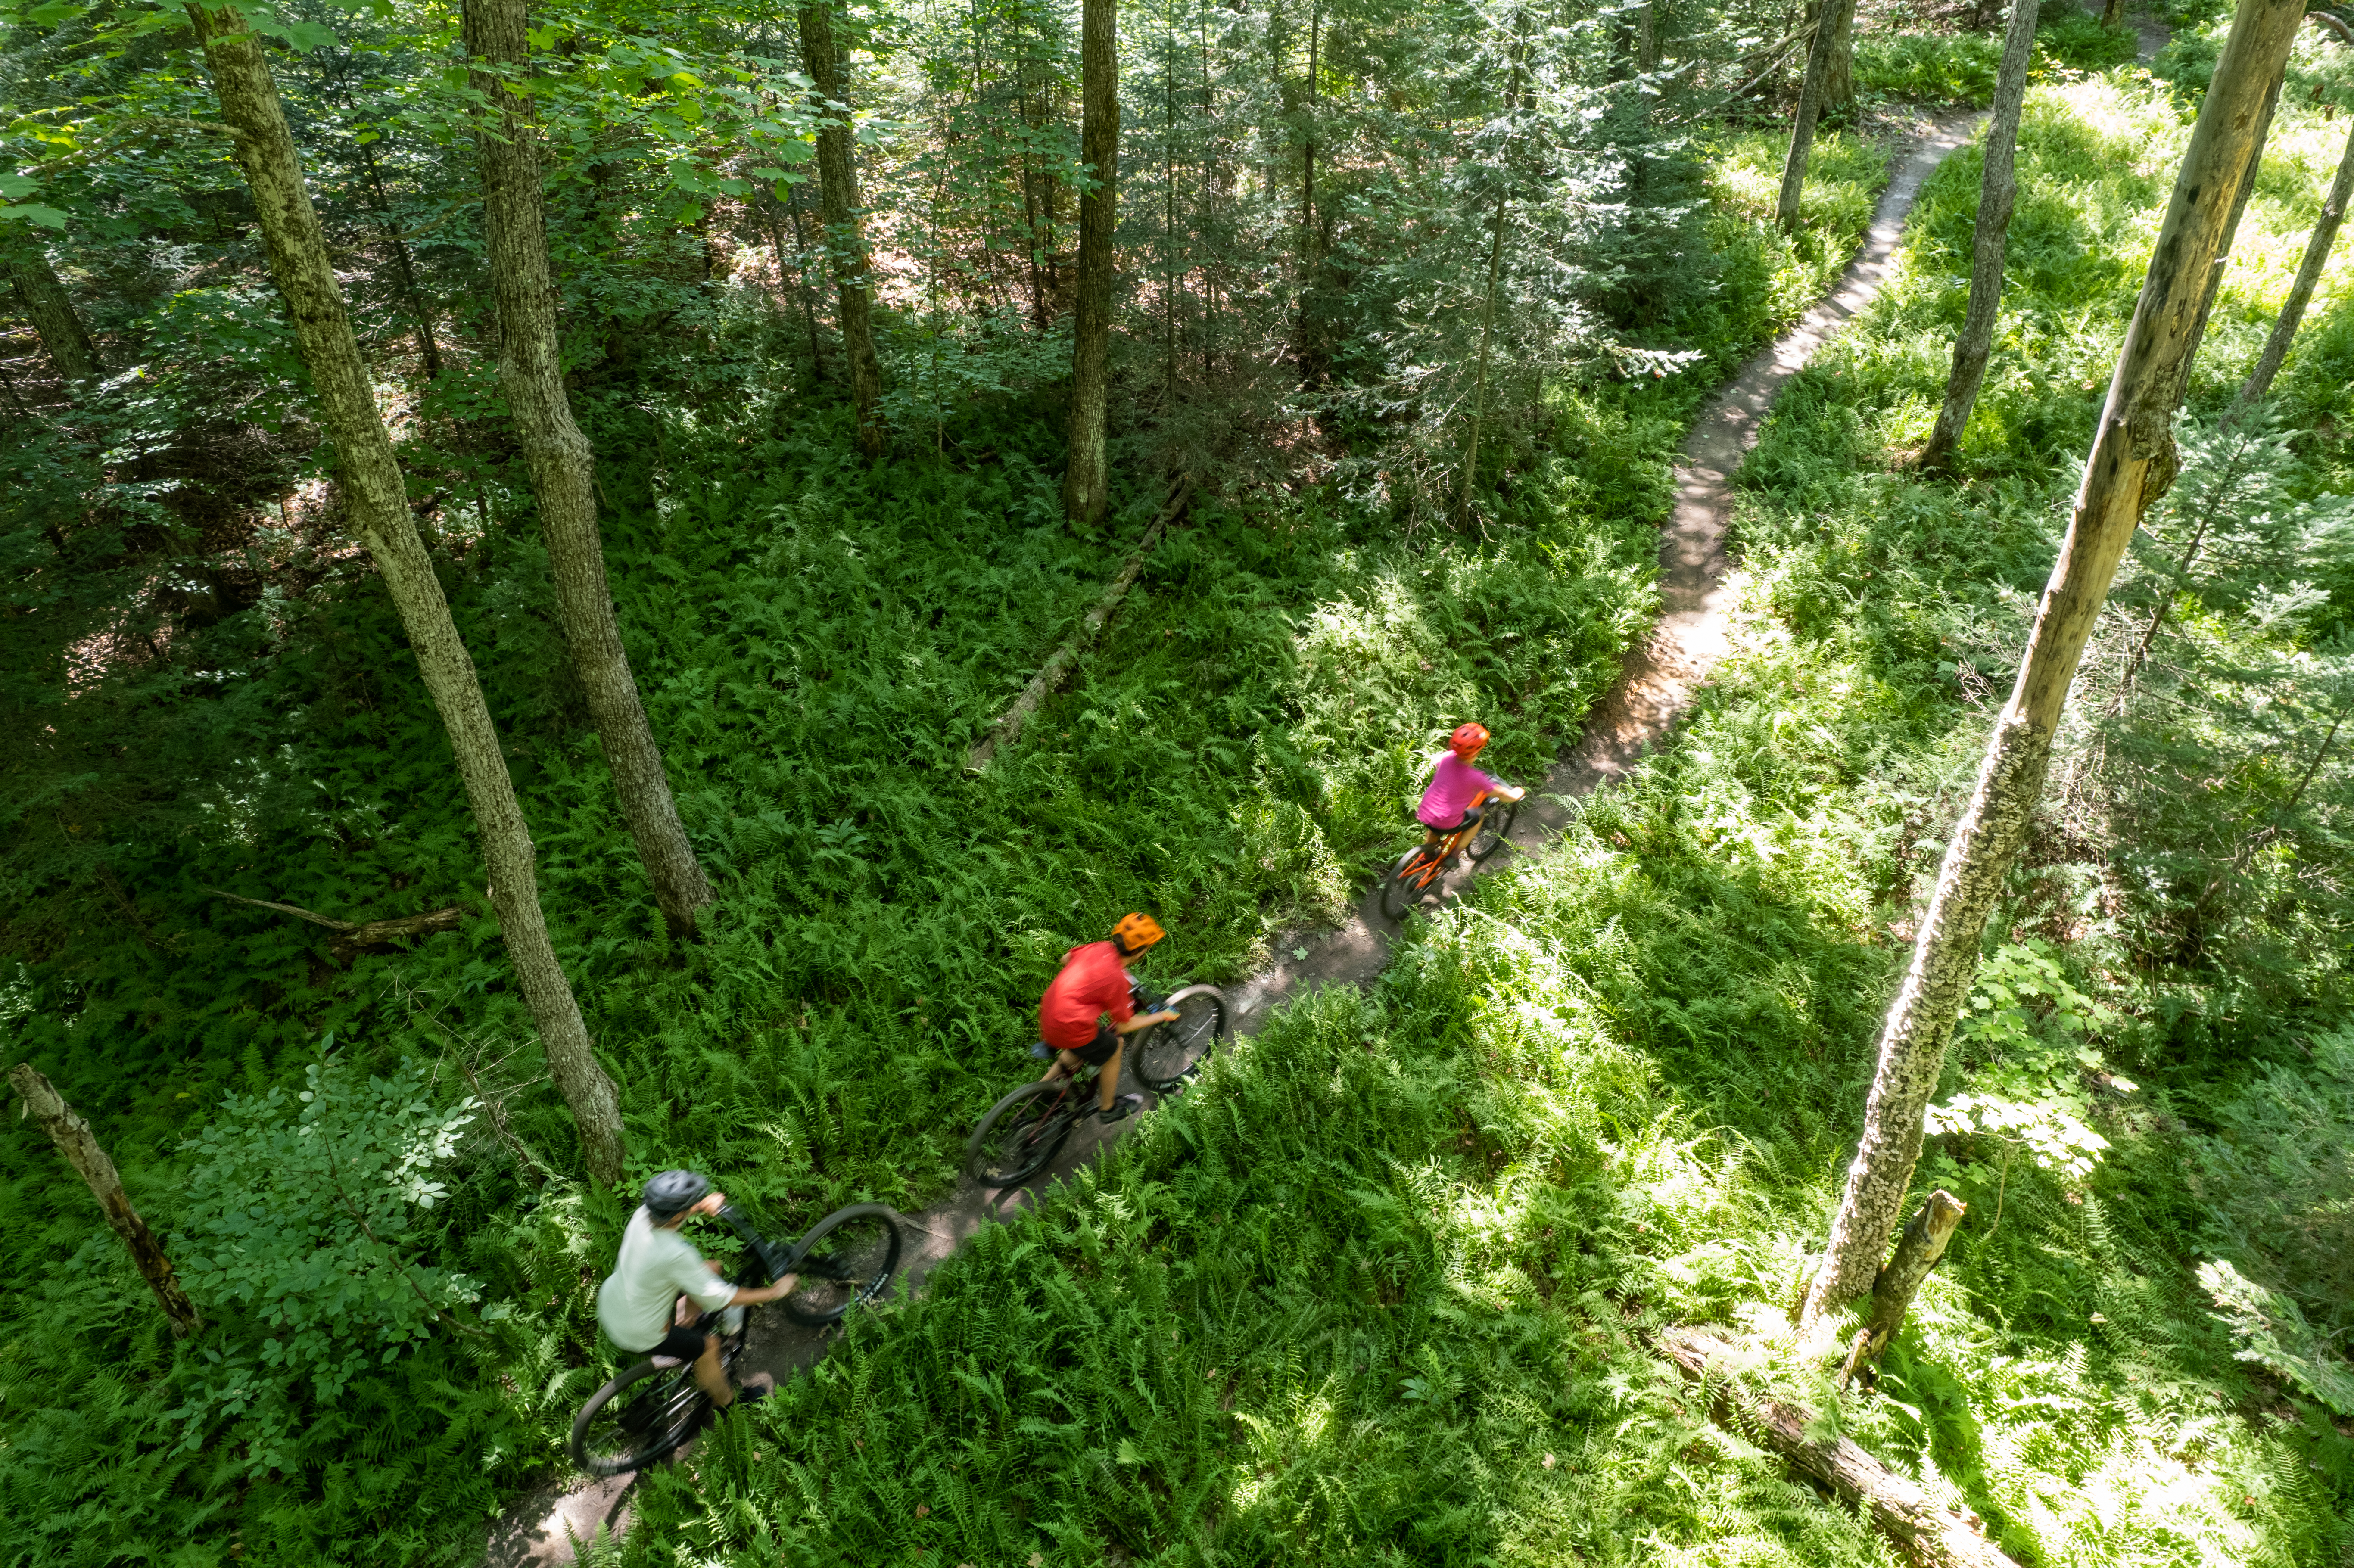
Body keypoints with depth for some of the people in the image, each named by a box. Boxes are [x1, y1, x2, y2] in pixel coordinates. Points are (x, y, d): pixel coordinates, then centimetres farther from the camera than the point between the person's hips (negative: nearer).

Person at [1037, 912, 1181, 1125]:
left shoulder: (1100, 947, -1)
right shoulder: (1117, 979, -19)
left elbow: (1066, 959, 20)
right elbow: (1124, 1026, -6)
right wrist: (1161, 1017, 4)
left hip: (1048, 1016, 8)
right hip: (1071, 1026, -7)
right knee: (1113, 1050, 16)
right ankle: (1108, 1109, 34)